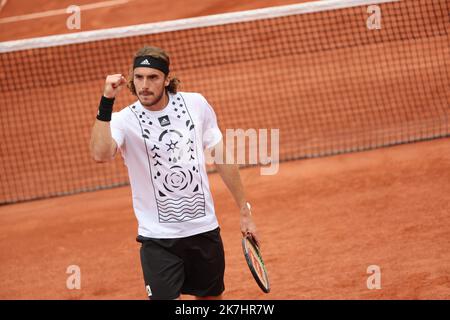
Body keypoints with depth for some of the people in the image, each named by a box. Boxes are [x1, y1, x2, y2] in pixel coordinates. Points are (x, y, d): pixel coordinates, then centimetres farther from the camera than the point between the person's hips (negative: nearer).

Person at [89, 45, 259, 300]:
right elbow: (101, 154, -33)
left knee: (211, 298, 15)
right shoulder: (124, 120, -12)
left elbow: (222, 158, 8)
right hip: (158, 238, -3)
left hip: (205, 229, 3)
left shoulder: (196, 104, -2)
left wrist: (245, 212, 11)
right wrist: (107, 101, -35)